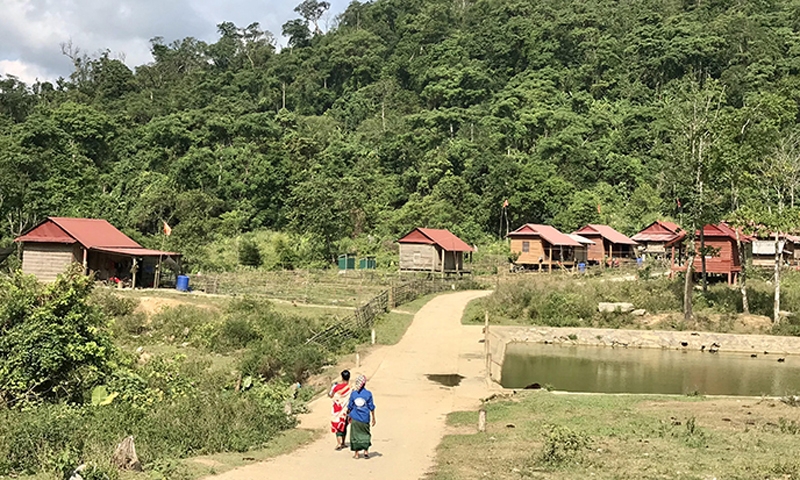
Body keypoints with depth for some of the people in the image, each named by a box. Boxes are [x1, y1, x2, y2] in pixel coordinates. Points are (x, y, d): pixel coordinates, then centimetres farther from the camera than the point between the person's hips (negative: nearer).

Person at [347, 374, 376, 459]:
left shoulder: (353, 393, -4)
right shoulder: (368, 394, -7)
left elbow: (350, 407, 4)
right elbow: (371, 407, -3)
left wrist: (349, 416, 19)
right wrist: (373, 418, 7)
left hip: (355, 418, 1)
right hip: (365, 419, -1)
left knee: (355, 435, 9)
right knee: (365, 434, 14)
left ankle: (356, 453, 13)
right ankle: (366, 451, 12)